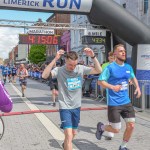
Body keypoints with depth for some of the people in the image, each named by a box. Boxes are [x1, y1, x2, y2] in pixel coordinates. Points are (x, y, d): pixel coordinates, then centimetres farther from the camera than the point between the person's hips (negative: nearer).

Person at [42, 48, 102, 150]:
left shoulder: (81, 69, -5)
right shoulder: (59, 70, -14)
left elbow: (99, 71, -8)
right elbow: (44, 76, -30)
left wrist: (93, 56, -22)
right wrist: (55, 59, -36)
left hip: (77, 107, 5)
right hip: (65, 107, -5)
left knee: (74, 133, 22)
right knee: (69, 136, -13)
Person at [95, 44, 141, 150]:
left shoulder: (128, 67, 7)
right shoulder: (110, 67, -11)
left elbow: (133, 78, 26)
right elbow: (100, 81, -11)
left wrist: (137, 87, 8)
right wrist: (112, 87, -25)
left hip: (126, 102, 6)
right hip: (114, 103, -6)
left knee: (131, 126, 3)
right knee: (116, 130, -1)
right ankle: (101, 127, 31)